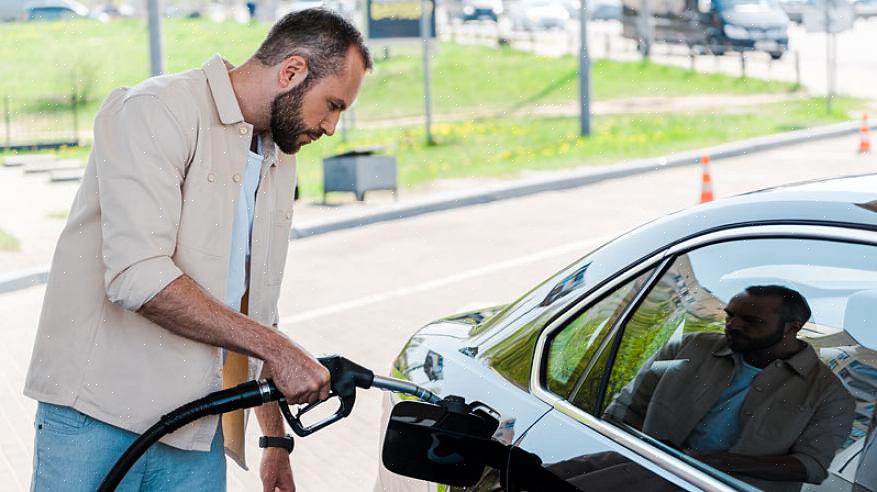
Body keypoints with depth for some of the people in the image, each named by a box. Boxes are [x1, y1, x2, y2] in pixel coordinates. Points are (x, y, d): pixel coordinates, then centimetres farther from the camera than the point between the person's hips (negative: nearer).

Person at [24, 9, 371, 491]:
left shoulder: (279, 163, 17)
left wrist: (276, 440, 21)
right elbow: (137, 277, -22)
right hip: (98, 418, -7)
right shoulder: (157, 112, -10)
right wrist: (276, 347, -18)